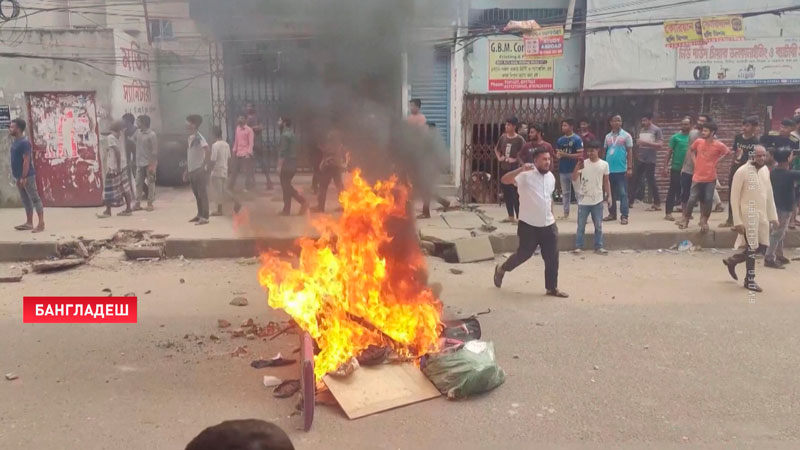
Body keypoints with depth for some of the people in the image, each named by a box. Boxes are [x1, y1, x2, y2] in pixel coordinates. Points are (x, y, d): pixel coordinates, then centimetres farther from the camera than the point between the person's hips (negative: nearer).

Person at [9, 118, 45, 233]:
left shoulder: (24, 143, -17)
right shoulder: (15, 142, 13)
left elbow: (26, 161, -20)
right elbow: (16, 160, 17)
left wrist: (23, 177, -21)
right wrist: (16, 176, 17)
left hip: (27, 176, -10)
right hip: (18, 176, 10)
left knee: (35, 198, -5)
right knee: (25, 200, 13)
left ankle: (41, 223, -2)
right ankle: (29, 223, 20)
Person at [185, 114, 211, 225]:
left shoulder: (198, 137, -14)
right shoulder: (190, 137, 13)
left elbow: (208, 151, -26)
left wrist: (203, 166, -23)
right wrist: (187, 170, 19)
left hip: (199, 171, -9)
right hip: (192, 171, 9)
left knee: (202, 193, -4)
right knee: (196, 194, 14)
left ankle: (205, 217, -1)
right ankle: (199, 214, 23)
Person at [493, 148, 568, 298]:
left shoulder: (551, 177, 8)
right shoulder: (526, 175, -14)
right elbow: (504, 180, -29)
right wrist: (520, 169, -41)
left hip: (548, 225, 6)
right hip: (529, 225, -6)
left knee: (552, 257, 6)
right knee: (524, 254, 4)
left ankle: (552, 288, 19)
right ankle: (502, 269, 30)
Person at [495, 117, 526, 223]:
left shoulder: (519, 139, -11)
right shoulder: (503, 137, 7)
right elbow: (496, 149, 23)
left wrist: (515, 159, -17)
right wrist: (499, 157, 9)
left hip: (514, 169, -6)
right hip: (503, 168, 6)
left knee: (515, 194, -7)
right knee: (506, 193, 11)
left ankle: (519, 217, 0)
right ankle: (511, 216, 20)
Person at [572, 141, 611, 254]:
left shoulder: (604, 164, 1)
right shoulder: (583, 164, -3)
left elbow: (606, 181, 7)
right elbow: (574, 179, -10)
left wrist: (609, 196, 4)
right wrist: (578, 167, -23)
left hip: (598, 200, 1)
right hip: (583, 200, -1)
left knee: (598, 225, 7)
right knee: (581, 225, 4)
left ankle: (598, 247, 16)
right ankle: (578, 246, 10)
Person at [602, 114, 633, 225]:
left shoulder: (626, 135, -1)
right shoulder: (608, 136, 11)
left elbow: (630, 152, -3)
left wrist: (630, 168, -10)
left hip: (621, 169, -4)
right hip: (609, 169, 4)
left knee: (622, 193, -3)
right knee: (610, 193, 11)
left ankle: (624, 216, -2)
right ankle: (612, 214, 21)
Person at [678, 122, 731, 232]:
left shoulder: (719, 145, -9)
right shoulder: (698, 142, -2)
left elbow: (728, 152, 8)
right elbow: (691, 150, 17)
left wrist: (716, 160, 1)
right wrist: (694, 160, 4)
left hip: (710, 178, -1)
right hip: (697, 177, 1)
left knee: (708, 200, 0)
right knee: (692, 199, 0)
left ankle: (704, 221, 15)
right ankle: (685, 220, 14)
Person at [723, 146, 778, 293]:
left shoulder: (766, 170, 7)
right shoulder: (742, 172, -15)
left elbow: (769, 194, 15)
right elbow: (734, 198, -14)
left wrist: (773, 216, 11)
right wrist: (737, 221, -16)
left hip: (762, 215, 7)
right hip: (748, 215, -7)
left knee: (762, 248, 8)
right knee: (752, 248, 1)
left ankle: (732, 260, 29)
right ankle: (750, 280, 18)